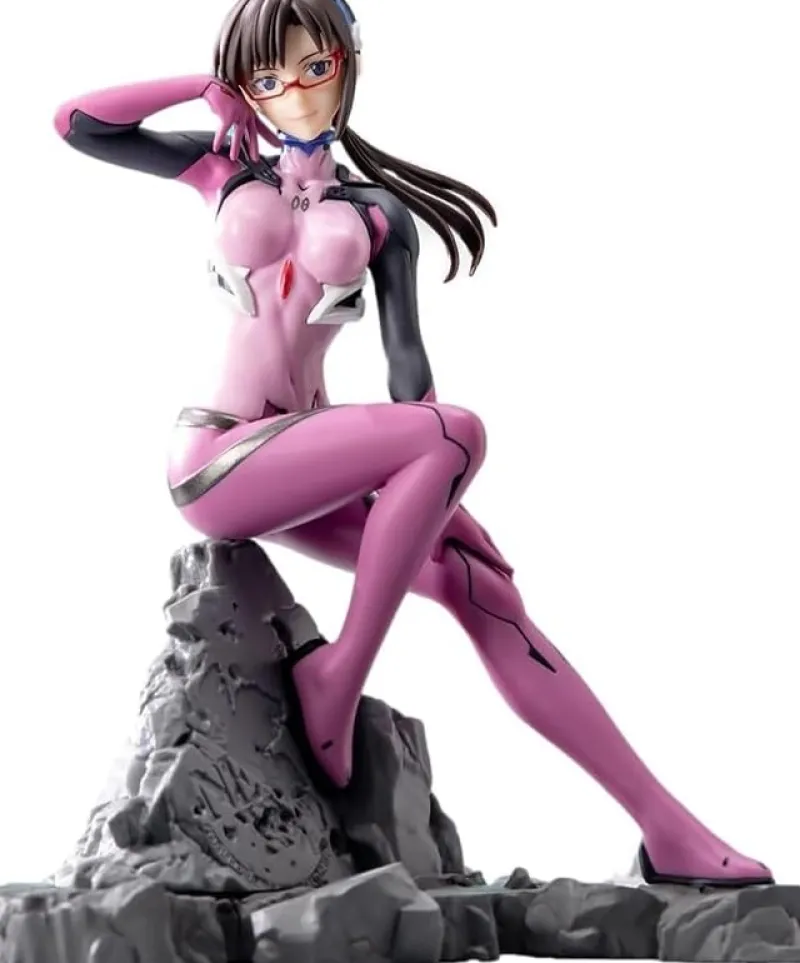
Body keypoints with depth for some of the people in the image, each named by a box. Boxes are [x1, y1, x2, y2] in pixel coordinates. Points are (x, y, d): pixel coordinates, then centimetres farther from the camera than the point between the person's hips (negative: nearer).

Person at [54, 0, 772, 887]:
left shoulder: (379, 211, 11)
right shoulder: (225, 166, 9)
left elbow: (405, 356, 0)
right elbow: (77, 124, 3)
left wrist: (430, 489, -13)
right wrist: (210, 86, 8)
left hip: (302, 457, 3)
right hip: (217, 455, -3)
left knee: (478, 585, -12)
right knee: (459, 432, -26)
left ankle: (668, 831, -11)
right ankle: (337, 676, -19)